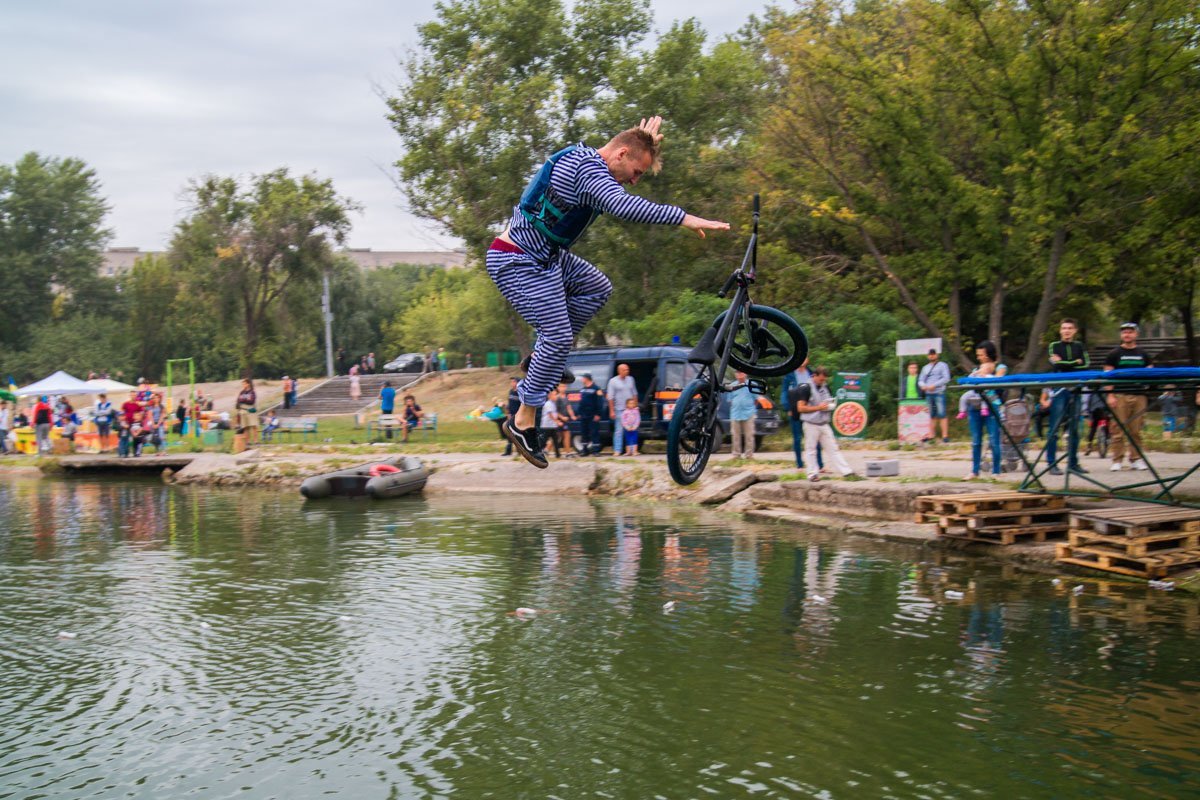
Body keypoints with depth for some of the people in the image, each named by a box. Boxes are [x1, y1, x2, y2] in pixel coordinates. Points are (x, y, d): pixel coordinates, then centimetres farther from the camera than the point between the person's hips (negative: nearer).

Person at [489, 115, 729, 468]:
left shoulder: (583, 158, 11)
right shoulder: (588, 167, -21)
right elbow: (623, 206, -41)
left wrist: (643, 140, 22)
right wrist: (683, 218, -44)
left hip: (544, 257, 10)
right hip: (519, 263, -10)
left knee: (597, 288, 16)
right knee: (559, 338, -11)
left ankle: (543, 357, 19)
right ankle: (523, 423, -2)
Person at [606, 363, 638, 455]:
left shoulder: (630, 379, 9)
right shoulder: (613, 381, -4)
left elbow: (634, 393, 18)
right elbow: (610, 397, -6)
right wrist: (611, 411, -10)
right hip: (619, 410, -4)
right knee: (619, 430, -4)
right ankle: (617, 450, -1)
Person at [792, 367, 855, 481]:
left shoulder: (825, 387, 10)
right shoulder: (805, 388, -11)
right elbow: (800, 408, -15)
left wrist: (830, 405, 2)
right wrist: (818, 407, -18)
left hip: (824, 423, 6)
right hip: (811, 424, -6)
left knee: (833, 448, 5)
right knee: (811, 449, 3)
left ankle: (846, 471, 3)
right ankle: (813, 473, 10)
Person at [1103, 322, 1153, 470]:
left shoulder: (1143, 354, 16)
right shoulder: (1114, 354, 7)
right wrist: (1110, 395, -8)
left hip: (1139, 395, 3)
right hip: (1120, 395, -3)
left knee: (1136, 430, 3)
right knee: (1119, 429, -6)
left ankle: (1136, 458, 10)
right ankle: (1117, 460, -2)